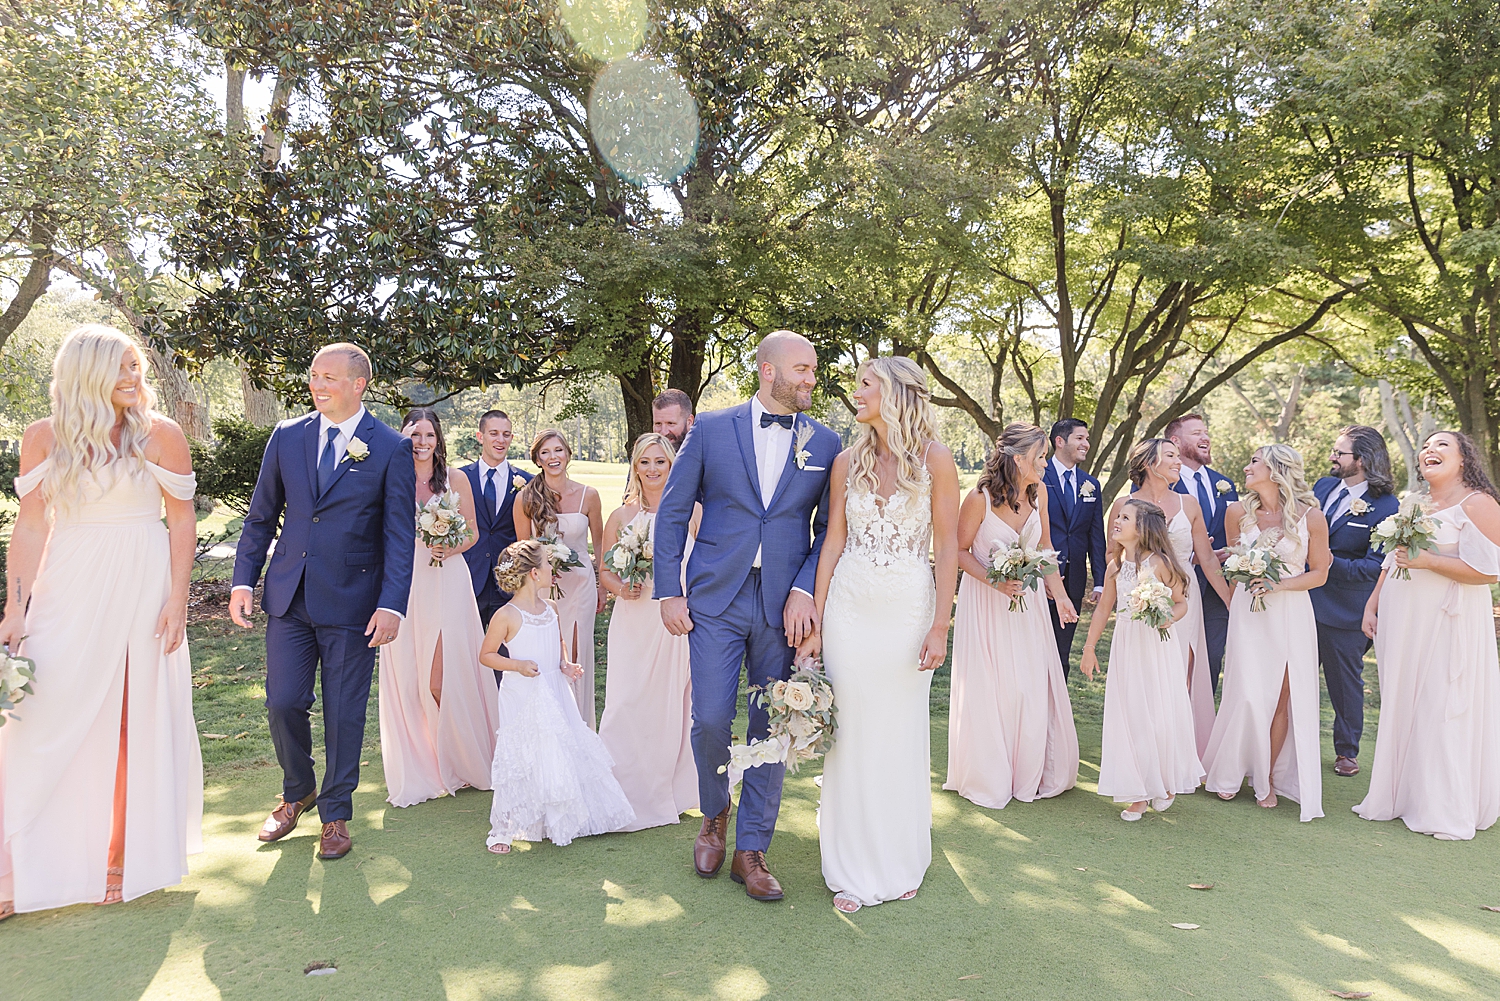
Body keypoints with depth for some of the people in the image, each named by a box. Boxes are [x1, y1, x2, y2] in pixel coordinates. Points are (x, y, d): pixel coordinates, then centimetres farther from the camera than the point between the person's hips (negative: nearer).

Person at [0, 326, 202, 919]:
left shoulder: (159, 434, -2)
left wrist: (177, 600, -7)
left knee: (135, 721, 6)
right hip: (67, 593, 1)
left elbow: (182, 520, -1)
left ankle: (125, 858, 22)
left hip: (141, 592, -1)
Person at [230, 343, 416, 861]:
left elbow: (400, 535, -7)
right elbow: (261, 515, 12)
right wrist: (243, 580, 4)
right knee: (284, 703, 7)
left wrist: (392, 604, -15)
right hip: (289, 598, 3)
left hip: (352, 603, -3)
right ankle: (297, 792, 34)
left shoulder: (392, 449, -6)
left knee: (343, 714, 6)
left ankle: (336, 814, 25)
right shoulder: (287, 436, 5)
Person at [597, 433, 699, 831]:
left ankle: (671, 790, 24)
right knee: (629, 704, -3)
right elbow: (605, 570, 10)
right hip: (634, 623, 0)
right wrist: (621, 589, -9)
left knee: (674, 703, 7)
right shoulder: (622, 516, 6)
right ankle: (631, 794, 10)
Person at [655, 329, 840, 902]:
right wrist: (669, 592, -2)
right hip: (715, 600, -1)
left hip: (784, 605, 2)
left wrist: (805, 591, -8)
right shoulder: (711, 429, 1)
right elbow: (672, 512, 4)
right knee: (710, 720, -3)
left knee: (771, 728, 5)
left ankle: (751, 852, 20)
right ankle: (714, 817, 27)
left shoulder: (824, 443, 6)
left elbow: (828, 528, 7)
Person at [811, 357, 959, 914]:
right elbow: (833, 541, 7)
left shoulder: (934, 459, -4)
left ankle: (902, 862, 29)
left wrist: (940, 627, -10)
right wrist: (815, 618, 3)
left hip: (909, 609, -2)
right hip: (849, 609, 2)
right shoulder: (848, 462, 5)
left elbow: (947, 548, -6)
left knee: (902, 735, 9)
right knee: (852, 735, 5)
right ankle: (856, 869, 20)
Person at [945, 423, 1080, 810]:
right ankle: (988, 778, 19)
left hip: (1026, 600, 5)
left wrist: (1059, 594, -1)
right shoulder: (980, 498, -18)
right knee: (988, 689, 2)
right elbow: (960, 551, -9)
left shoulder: (1039, 493, -3)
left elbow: (1045, 548, 8)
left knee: (1034, 689, 7)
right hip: (985, 601, -5)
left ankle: (1030, 774, 24)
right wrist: (995, 581, -21)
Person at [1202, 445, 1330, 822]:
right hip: (1247, 613, 1)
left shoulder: (1310, 517, -6)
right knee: (1248, 696, -3)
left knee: (1283, 698, 4)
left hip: (1291, 615, -1)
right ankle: (1230, 772, 15)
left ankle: (1269, 777, 19)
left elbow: (1319, 573, 1)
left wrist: (1279, 584, -14)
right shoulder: (1237, 512, 0)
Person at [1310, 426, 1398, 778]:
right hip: (1305, 601, 5)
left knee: (1346, 682, 12)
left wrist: (1331, 564, -26)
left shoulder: (1386, 507, -13)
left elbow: (1375, 566, -17)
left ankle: (1347, 751, 30)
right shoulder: (1323, 486, 4)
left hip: (1346, 612, -5)